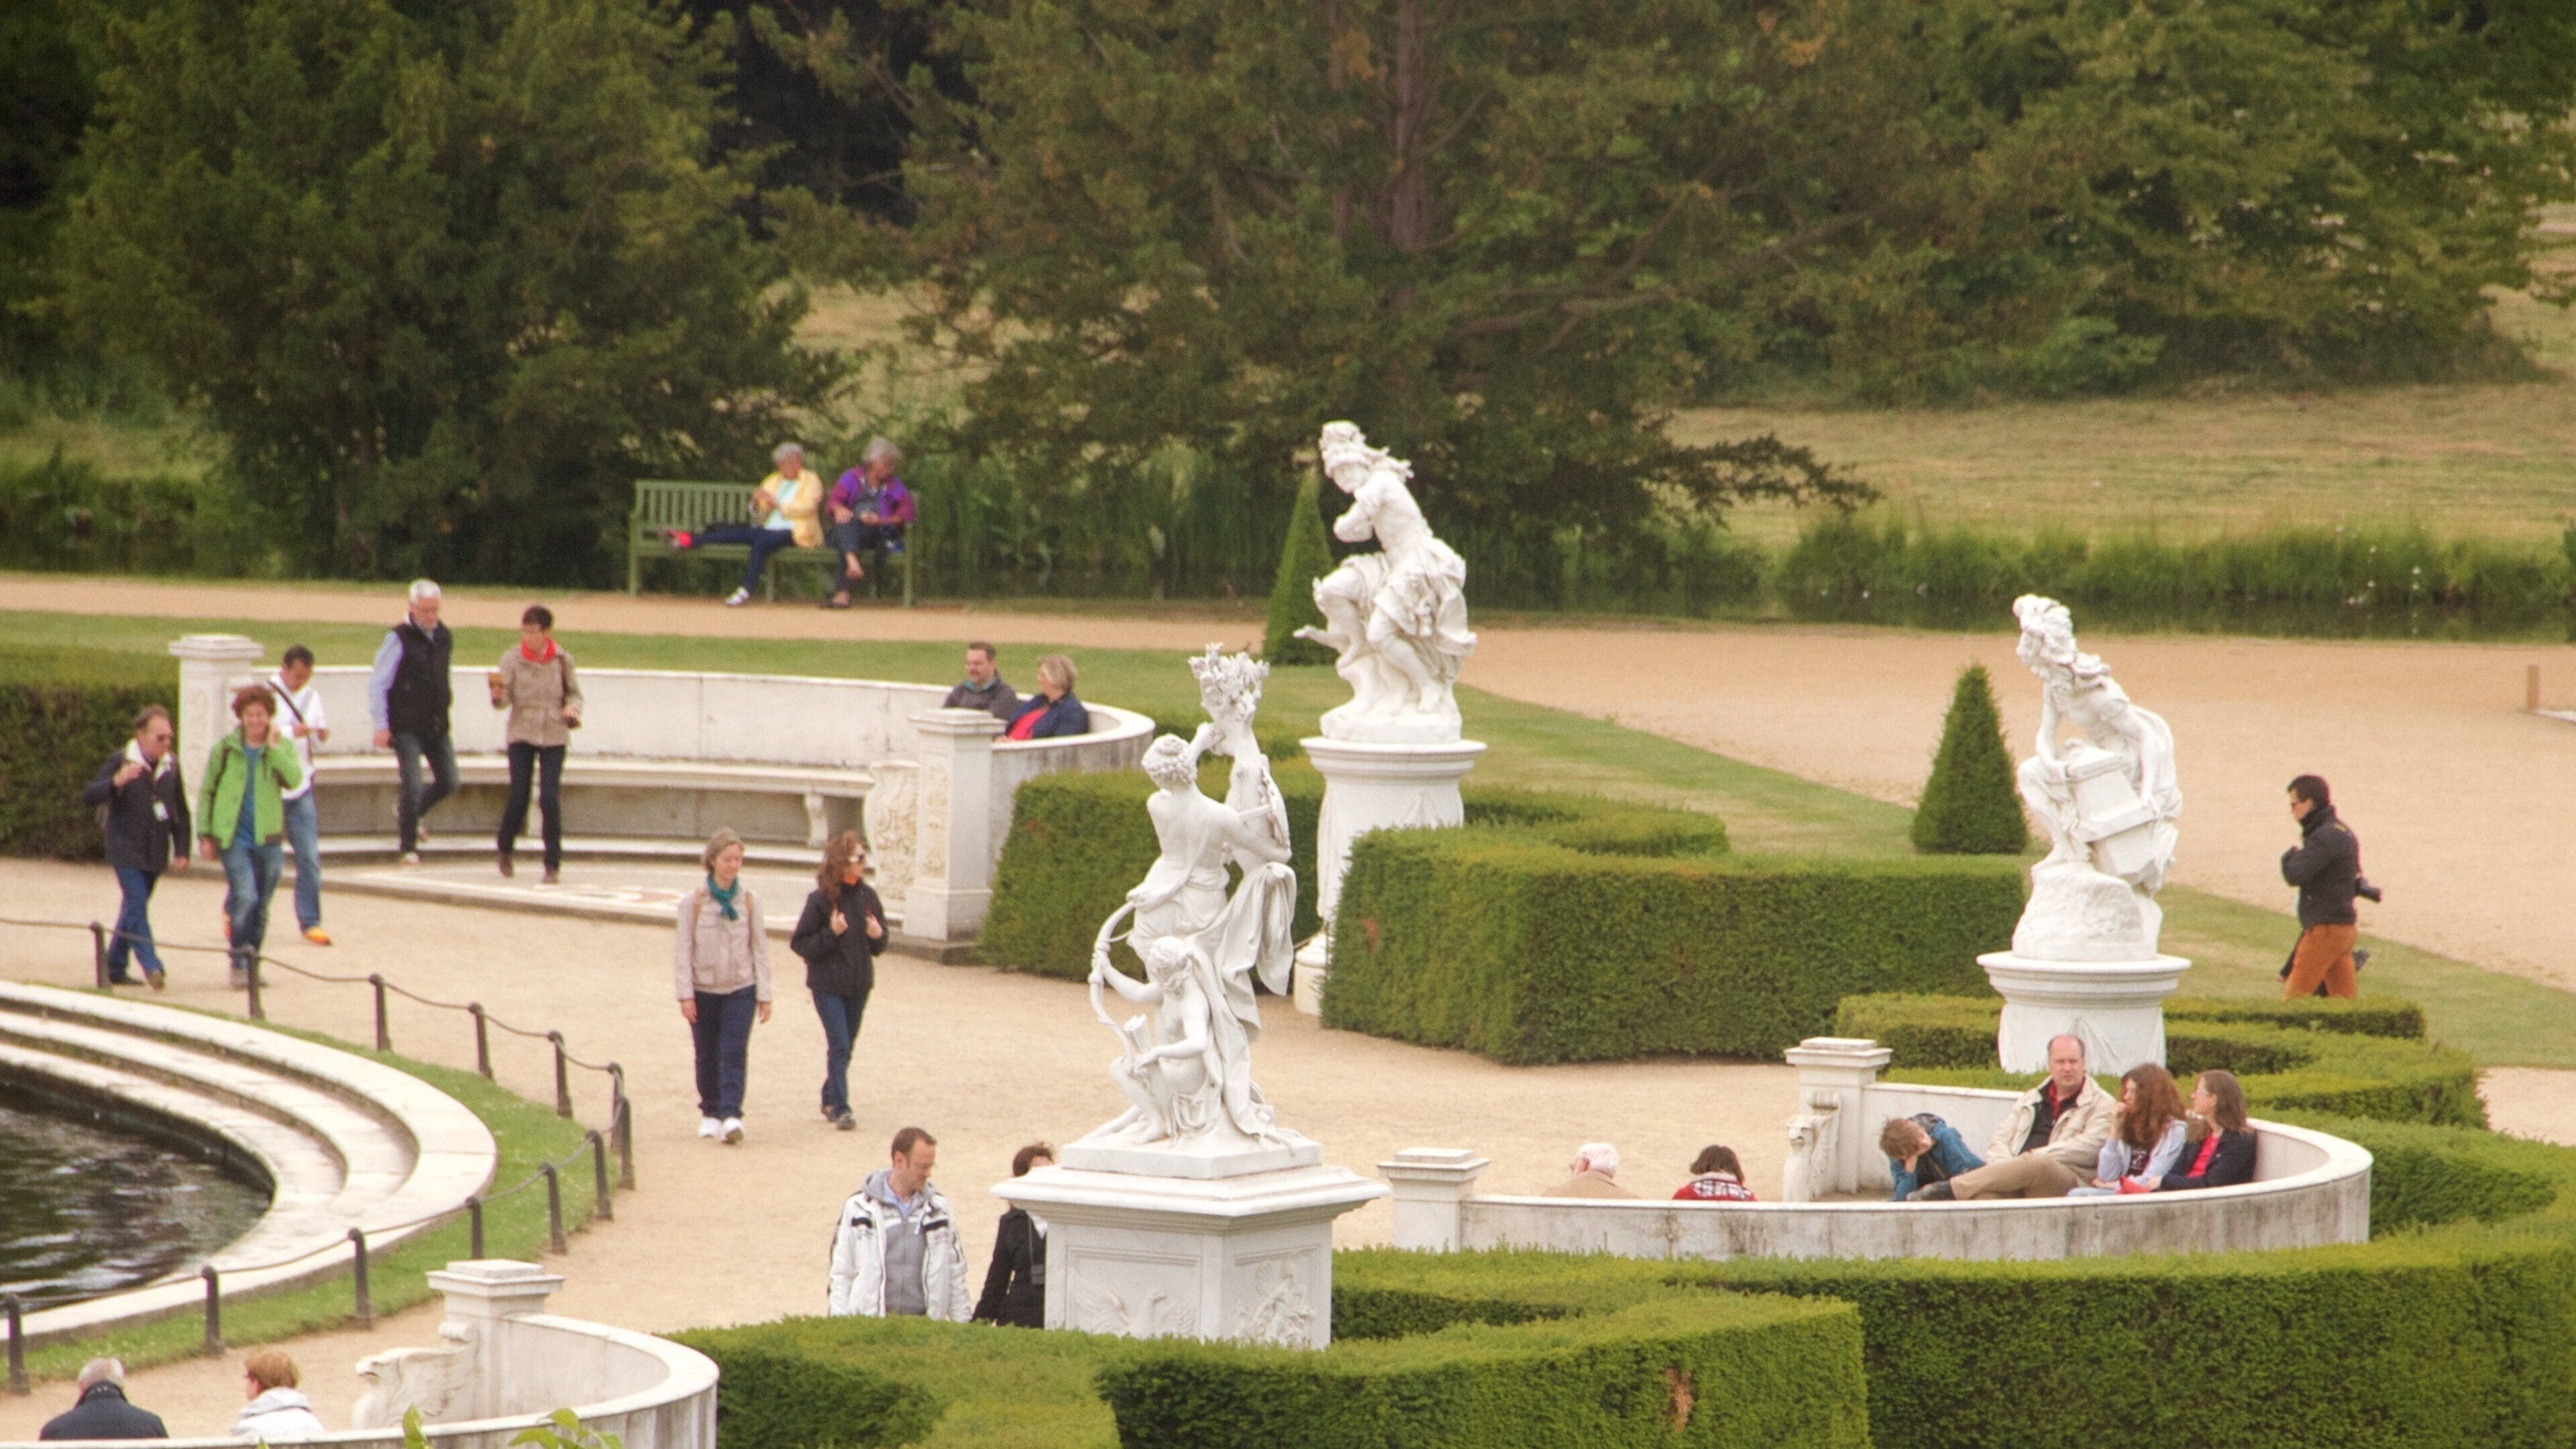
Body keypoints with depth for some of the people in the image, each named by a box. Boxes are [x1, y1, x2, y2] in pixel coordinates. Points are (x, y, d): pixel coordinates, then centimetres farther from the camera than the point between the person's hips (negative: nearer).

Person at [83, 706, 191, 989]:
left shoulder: (171, 765, 7)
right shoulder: (120, 761, -8)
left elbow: (181, 813, 14)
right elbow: (89, 797, -14)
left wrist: (182, 851, 8)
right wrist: (116, 782, -31)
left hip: (155, 854, 5)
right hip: (127, 851, -5)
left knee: (133, 908, 11)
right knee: (137, 905, -16)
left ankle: (115, 968, 20)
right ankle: (151, 966, -23)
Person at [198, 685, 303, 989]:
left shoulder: (281, 749, 4)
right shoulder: (226, 749, 1)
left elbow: (293, 779, -16)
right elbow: (206, 792, 8)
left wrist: (273, 746, -18)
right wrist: (204, 835, 3)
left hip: (267, 839, 2)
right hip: (234, 838, -2)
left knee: (261, 907, 9)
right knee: (245, 898, -18)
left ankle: (251, 965, 22)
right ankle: (239, 963, -8)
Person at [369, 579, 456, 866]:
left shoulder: (445, 638, 8)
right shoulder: (399, 639, -10)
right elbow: (378, 684, -8)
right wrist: (381, 726, -12)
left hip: (437, 724, 6)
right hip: (406, 727, -6)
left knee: (449, 782, 7)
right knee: (413, 786, -11)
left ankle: (408, 814, 33)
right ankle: (408, 846, 1)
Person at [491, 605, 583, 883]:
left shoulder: (562, 660, 1)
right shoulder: (512, 658, -3)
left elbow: (574, 692, 13)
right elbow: (504, 700, -8)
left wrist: (572, 708, -8)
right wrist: (499, 695, -31)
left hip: (554, 735, 0)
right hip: (521, 735, 0)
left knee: (550, 799, -9)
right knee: (518, 798, -3)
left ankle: (553, 864, 1)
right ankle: (505, 850, 26)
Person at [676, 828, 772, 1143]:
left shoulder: (749, 899, 0)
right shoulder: (694, 900, -5)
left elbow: (760, 948, 5)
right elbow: (684, 949, -3)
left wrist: (764, 995, 3)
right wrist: (685, 994, -10)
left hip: (741, 989, 0)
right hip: (704, 988, 0)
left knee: (734, 1053, -12)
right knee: (707, 1055, 8)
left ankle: (731, 1115, -16)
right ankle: (710, 1113, 23)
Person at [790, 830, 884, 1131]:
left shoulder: (867, 896, 3)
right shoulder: (821, 900, -12)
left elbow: (880, 942, 14)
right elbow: (799, 943, -10)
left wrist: (878, 935, -9)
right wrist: (831, 934, -23)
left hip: (859, 984, 5)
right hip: (828, 984, -5)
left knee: (846, 1045, 14)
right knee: (839, 1045, -12)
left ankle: (830, 1101, 30)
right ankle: (840, 1108, -11)